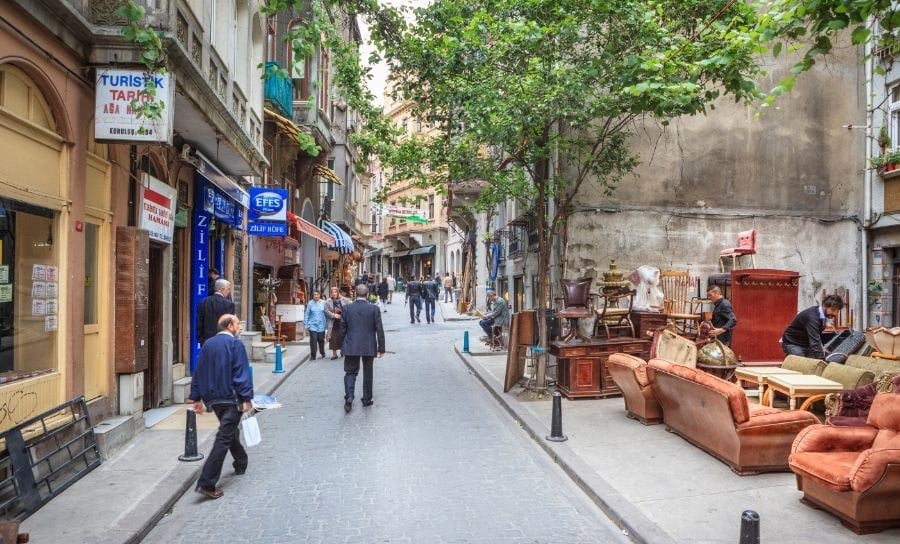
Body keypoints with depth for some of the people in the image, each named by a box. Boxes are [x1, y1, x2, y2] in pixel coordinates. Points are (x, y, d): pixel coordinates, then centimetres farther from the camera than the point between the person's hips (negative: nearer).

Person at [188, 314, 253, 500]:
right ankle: (206, 483, -11)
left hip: (212, 398, 8)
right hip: (230, 398, -7)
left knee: (230, 430, 25)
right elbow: (241, 373, -16)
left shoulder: (207, 344, 9)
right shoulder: (235, 344, -10)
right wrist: (246, 398, -15)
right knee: (223, 439, -6)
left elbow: (198, 372, 12)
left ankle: (241, 463, 43)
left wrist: (196, 398, 17)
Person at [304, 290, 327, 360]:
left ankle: (322, 352, 34)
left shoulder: (323, 303, -1)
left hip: (321, 325, 1)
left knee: (321, 340, 9)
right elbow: (307, 314, 2)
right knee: (313, 340, -6)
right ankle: (312, 356, 4)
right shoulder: (310, 303, -3)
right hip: (312, 325, -1)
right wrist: (306, 325, 1)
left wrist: (327, 324, 3)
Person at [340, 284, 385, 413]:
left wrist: (342, 346, 14)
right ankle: (367, 399, 22)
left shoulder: (347, 308, -3)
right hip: (369, 347, 0)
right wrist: (381, 348, 2)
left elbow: (342, 328, 2)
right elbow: (379, 330, -6)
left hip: (351, 347, 1)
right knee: (367, 373, 13)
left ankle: (349, 397, -10)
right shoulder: (374, 309, -7)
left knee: (350, 372, 9)